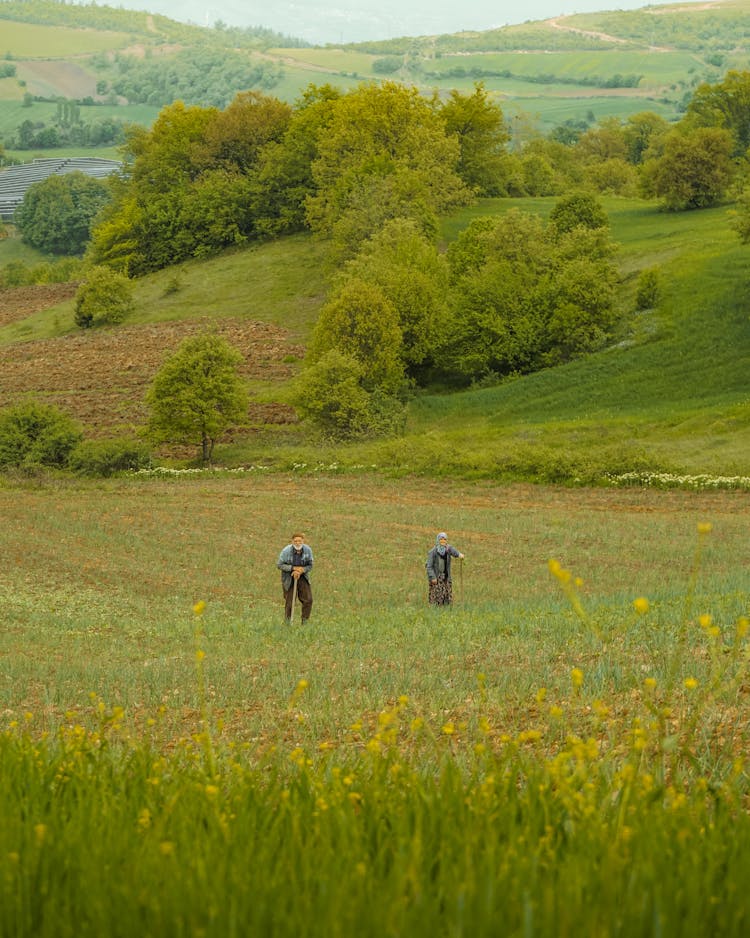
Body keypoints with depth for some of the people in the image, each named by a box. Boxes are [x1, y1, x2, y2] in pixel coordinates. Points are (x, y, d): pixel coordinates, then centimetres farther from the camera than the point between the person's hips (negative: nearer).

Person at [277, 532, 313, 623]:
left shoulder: (307, 550, -13)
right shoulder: (286, 551, -20)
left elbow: (310, 566, -4)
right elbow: (279, 565, -15)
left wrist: (301, 571, -24)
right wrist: (294, 568, -24)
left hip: (302, 577, 3)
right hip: (289, 579, -2)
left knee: (308, 600, -4)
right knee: (289, 602, 3)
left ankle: (305, 621, 10)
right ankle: (288, 621, 21)